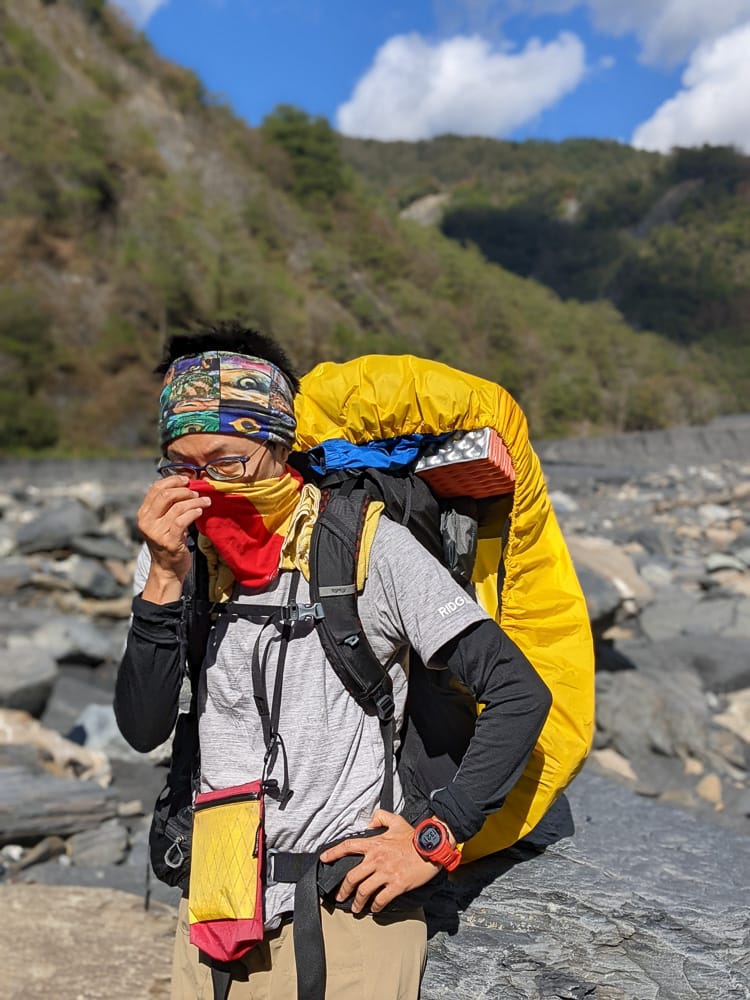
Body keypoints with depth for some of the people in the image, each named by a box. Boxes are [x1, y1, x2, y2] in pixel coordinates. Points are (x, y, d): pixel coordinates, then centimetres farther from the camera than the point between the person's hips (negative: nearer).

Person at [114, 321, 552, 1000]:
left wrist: (437, 837, -16)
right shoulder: (177, 554, -1)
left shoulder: (373, 549, -14)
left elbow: (521, 694, -13)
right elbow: (144, 731, -9)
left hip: (349, 913, -3)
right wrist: (165, 582, -20)